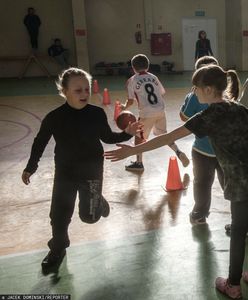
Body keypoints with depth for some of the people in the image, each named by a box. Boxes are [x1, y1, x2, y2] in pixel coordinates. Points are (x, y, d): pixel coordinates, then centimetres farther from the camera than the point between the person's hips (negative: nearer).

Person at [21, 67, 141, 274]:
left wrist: (127, 134, -9)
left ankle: (98, 202, 41)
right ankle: (57, 250, 32)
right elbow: (40, 143, -1)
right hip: (64, 173, 1)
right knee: (59, 215, 6)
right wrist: (31, 167, 2)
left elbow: (107, 137, 3)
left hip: (92, 171, 0)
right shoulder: (54, 118, -15)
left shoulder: (97, 114, -13)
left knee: (89, 216, 4)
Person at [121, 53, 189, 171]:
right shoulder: (153, 77, 11)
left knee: (139, 137, 13)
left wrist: (124, 107, 15)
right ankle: (178, 152, 14)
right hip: (160, 111, 5)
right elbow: (162, 93, 14)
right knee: (163, 134, 24)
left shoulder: (132, 81, -1)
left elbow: (130, 101, -5)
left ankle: (138, 163, 20)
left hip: (147, 113, -4)